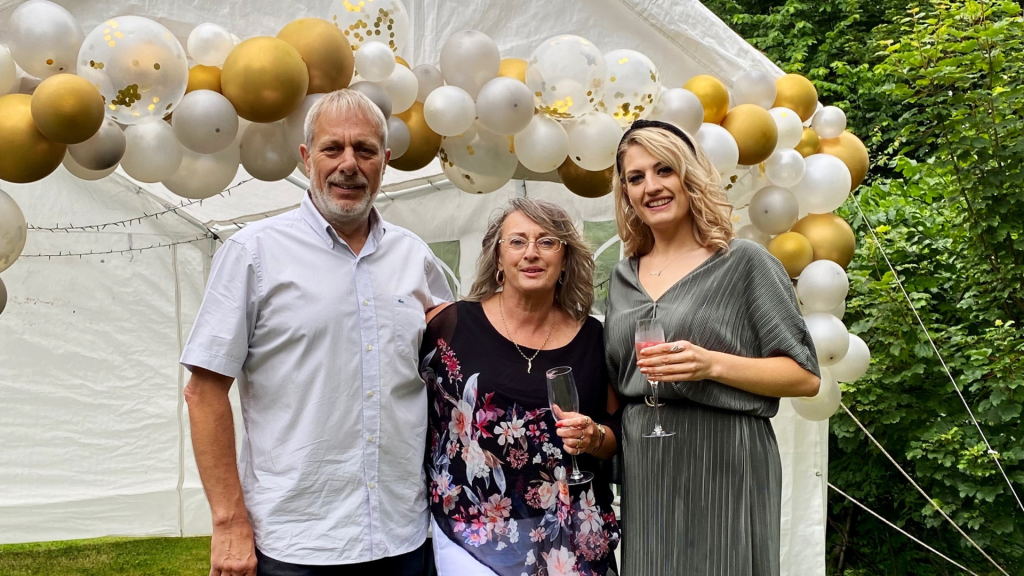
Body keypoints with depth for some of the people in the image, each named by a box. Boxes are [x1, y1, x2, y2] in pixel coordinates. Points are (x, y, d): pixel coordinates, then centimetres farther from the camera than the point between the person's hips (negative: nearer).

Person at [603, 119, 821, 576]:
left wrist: (712, 364, -19)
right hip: (642, 473, 5)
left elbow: (805, 376, -6)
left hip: (723, 465, -5)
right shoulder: (623, 278, 13)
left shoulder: (745, 262, -3)